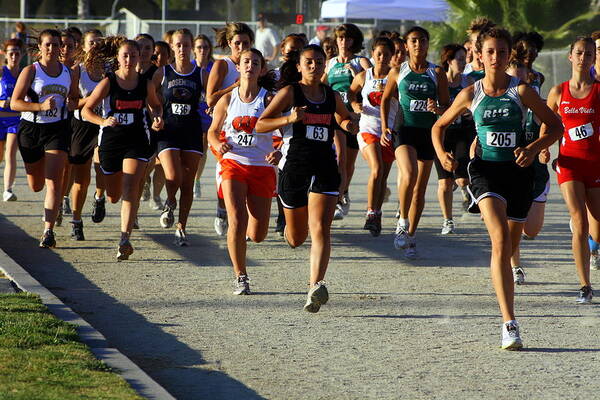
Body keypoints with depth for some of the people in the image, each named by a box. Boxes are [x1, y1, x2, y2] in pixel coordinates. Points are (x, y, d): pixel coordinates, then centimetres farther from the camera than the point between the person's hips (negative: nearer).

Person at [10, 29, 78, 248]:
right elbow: (15, 103, -11)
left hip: (58, 129, 1)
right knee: (36, 186, 12)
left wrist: (71, 103, -2)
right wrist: (41, 106, -25)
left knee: (54, 181, -15)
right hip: (31, 129, -1)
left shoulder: (68, 72, 6)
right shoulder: (31, 71, -5)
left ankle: (49, 230, -15)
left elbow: (75, 97, 22)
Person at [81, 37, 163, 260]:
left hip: (137, 141, 0)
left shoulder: (146, 84, -1)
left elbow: (156, 106, 18)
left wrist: (157, 118, -4)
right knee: (113, 197, 15)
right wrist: (103, 121, -24)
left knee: (130, 191, -18)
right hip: (110, 141, 0)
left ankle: (125, 239, -19)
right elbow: (86, 110, -5)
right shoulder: (108, 83, -8)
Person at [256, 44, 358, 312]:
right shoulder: (290, 92, 0)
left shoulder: (332, 96, 11)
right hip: (294, 167, -1)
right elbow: (260, 124, -4)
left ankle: (316, 286, -27)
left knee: (320, 229, -18)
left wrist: (349, 125, 7)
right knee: (296, 239, 11)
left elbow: (345, 118, 31)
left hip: (325, 169, 1)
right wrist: (289, 119, -19)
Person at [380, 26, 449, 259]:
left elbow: (447, 106, 7)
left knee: (420, 189, 5)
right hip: (404, 131, -2)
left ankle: (411, 235, 18)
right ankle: (402, 223, -8)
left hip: (427, 133, 2)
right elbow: (385, 99, 16)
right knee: (409, 175, -26)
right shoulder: (398, 72, 4)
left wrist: (437, 109, -16)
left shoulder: (437, 73, 4)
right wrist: (385, 127, 5)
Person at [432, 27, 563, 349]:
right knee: (500, 239, -23)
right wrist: (441, 153, -3)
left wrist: (534, 148, -12)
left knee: (508, 247, 10)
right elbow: (439, 126, 16)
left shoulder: (521, 91, 0)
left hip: (518, 171, 2)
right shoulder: (471, 94, 3)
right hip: (485, 169, -1)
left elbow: (555, 126, 5)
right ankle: (509, 324, -31)